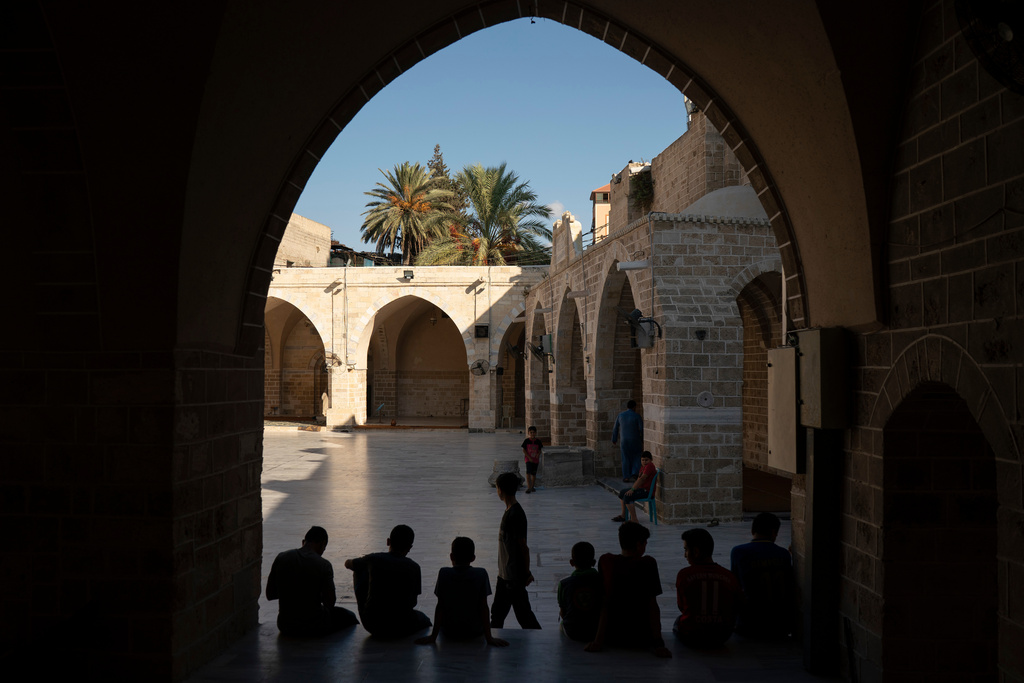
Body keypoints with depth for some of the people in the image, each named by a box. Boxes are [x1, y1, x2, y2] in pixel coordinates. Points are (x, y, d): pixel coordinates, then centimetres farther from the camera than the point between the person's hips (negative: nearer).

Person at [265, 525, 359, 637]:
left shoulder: (281, 558, -4)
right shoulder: (324, 565, -14)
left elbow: (270, 595, 1)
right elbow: (330, 602, -13)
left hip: (285, 627, 5)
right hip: (314, 627, -4)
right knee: (349, 617, 24)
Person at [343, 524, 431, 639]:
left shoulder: (373, 559, -3)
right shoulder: (413, 568, -5)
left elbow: (347, 564, 18)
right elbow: (413, 603, 5)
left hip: (371, 625, -2)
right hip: (401, 629, 2)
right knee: (423, 619, 39)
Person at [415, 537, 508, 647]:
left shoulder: (444, 573, -11)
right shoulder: (481, 574, -11)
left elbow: (440, 606, -11)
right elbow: (483, 607, -12)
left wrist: (433, 636, -6)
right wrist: (489, 638, -8)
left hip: (449, 632, 1)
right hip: (474, 632, 0)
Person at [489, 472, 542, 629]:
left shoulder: (515, 515, -24)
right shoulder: (509, 511, 7)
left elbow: (523, 548, -20)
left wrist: (526, 573, -13)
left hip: (514, 576, -10)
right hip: (505, 574, 10)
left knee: (523, 614, 2)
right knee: (497, 611, 18)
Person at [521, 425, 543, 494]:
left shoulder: (538, 441, 2)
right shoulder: (526, 441, -5)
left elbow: (539, 450, 9)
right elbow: (524, 450, -4)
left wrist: (538, 454, -14)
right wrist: (529, 457, -12)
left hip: (536, 460, 3)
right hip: (528, 459, -3)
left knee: (534, 473, 11)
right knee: (528, 472, -17)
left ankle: (532, 487, 26)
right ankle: (528, 487, -17)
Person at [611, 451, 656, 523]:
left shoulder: (649, 466, -18)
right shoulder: (643, 466, 14)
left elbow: (642, 479, -26)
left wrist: (632, 489, -27)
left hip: (646, 491, -11)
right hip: (640, 487, 11)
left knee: (627, 496, -28)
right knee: (622, 492, 19)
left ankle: (634, 519, -24)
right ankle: (623, 515, 25)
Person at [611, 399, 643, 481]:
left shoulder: (620, 415, 1)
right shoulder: (637, 416, -9)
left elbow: (615, 428, 7)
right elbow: (642, 429, -11)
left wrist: (614, 440, 16)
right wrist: (643, 441, -2)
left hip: (624, 441, 2)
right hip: (635, 441, -2)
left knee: (625, 459, 10)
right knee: (636, 458, 13)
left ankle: (626, 477, 10)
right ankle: (634, 474, 0)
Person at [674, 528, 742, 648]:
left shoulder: (683, 575, -12)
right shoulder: (730, 577, -6)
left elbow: (681, 607, 1)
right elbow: (736, 609, 4)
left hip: (690, 638, -3)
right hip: (722, 638, 3)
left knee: (678, 620, 32)